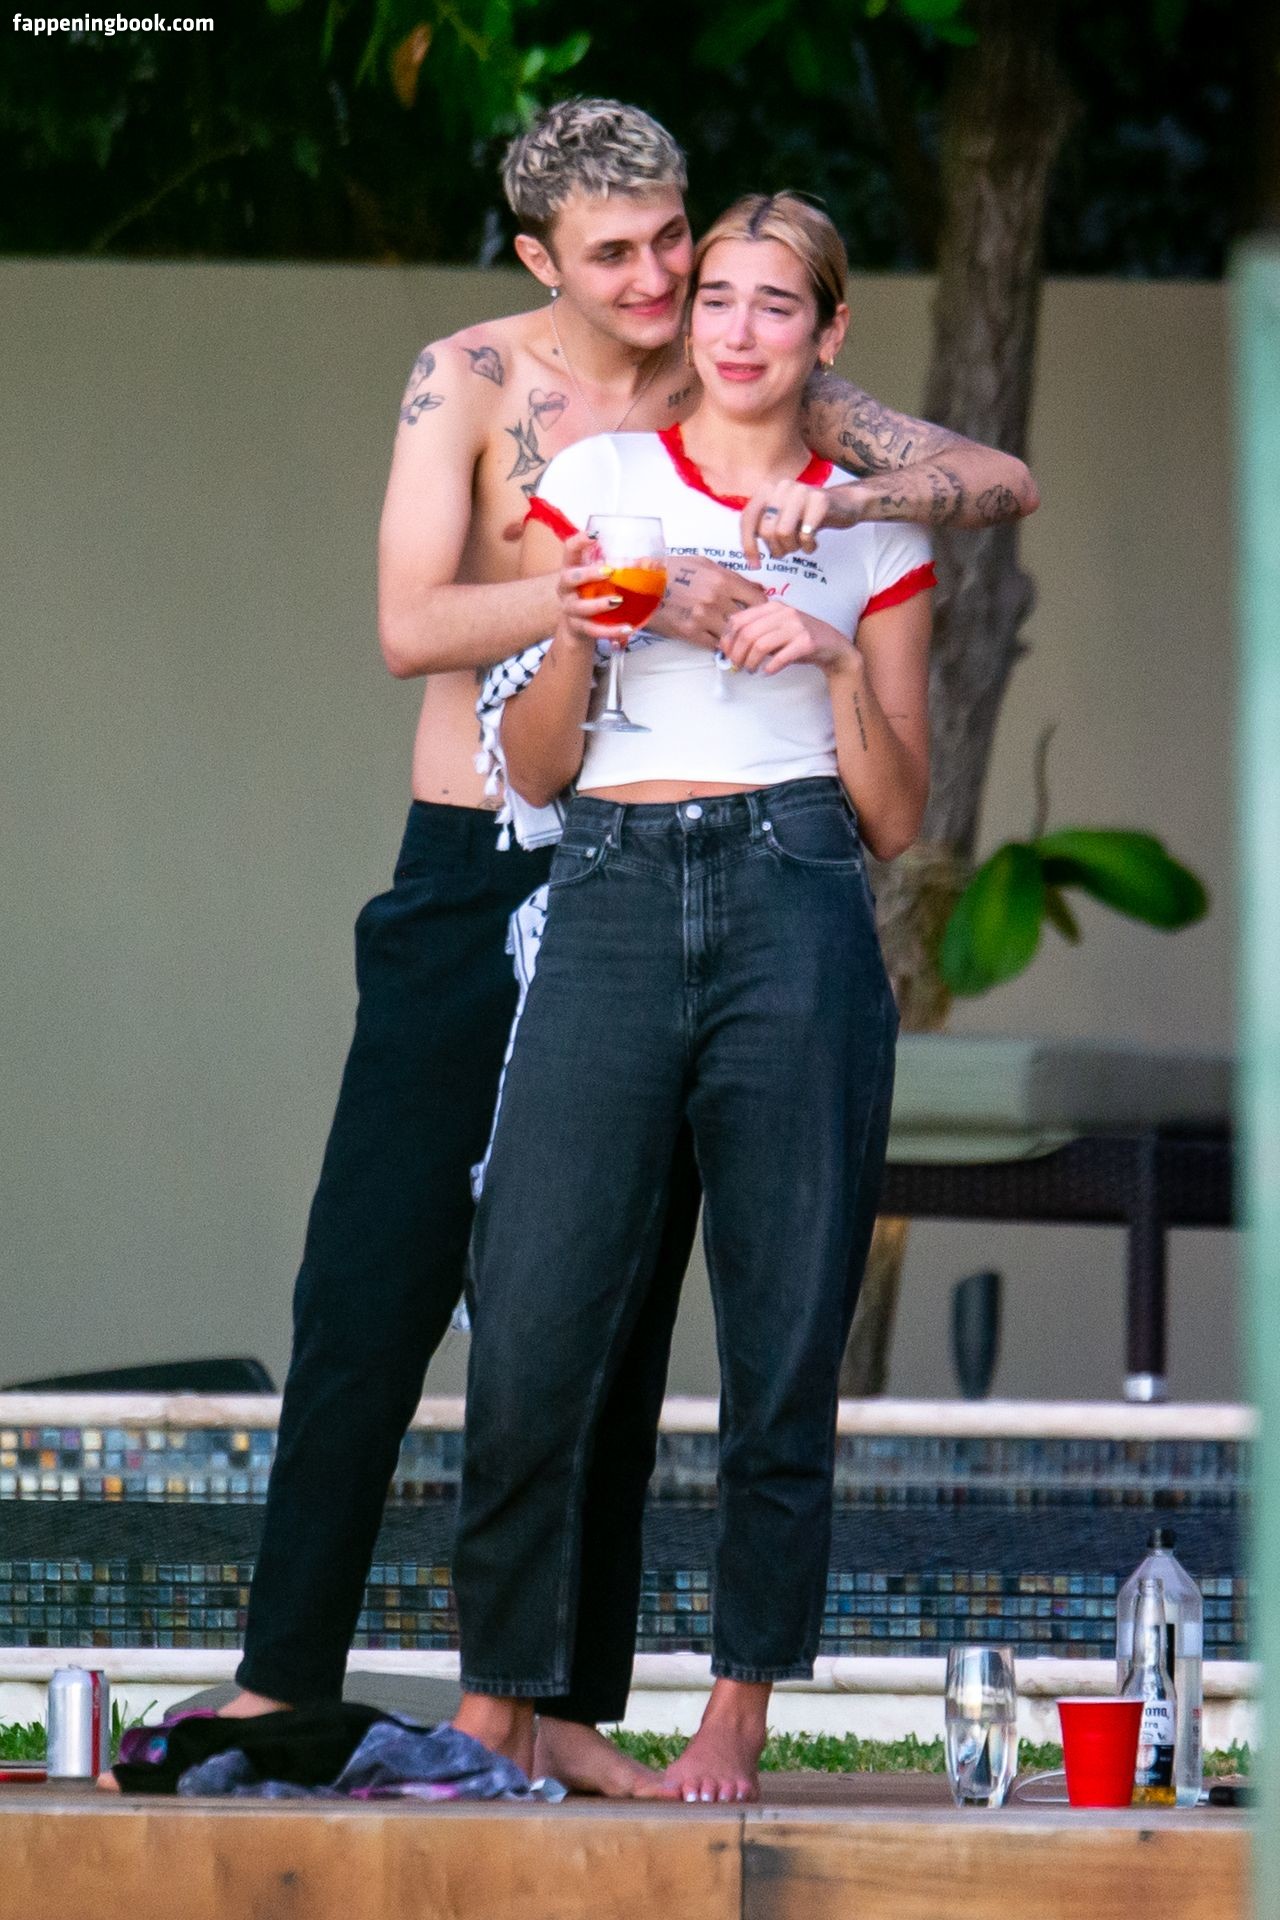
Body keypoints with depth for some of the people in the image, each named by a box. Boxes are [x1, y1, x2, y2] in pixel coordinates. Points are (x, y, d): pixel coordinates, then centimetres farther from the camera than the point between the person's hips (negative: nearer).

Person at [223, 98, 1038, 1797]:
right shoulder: (470, 382, -4)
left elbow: (1004, 484, 1)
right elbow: (413, 626, -16)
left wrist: (846, 500, -18)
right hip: (476, 878, -2)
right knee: (372, 1285, -4)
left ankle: (569, 1707, 9)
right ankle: (283, 1680, 3)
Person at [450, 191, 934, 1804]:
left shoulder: (872, 531, 14)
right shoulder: (593, 481, 14)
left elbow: (897, 822, 12)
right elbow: (532, 768, 12)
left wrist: (842, 664, -4)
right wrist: (574, 639, -6)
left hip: (798, 912, 0)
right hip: (613, 901, 0)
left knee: (784, 1334, -2)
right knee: (533, 1320, -9)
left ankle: (739, 1713, 6)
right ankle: (500, 1696, 2)